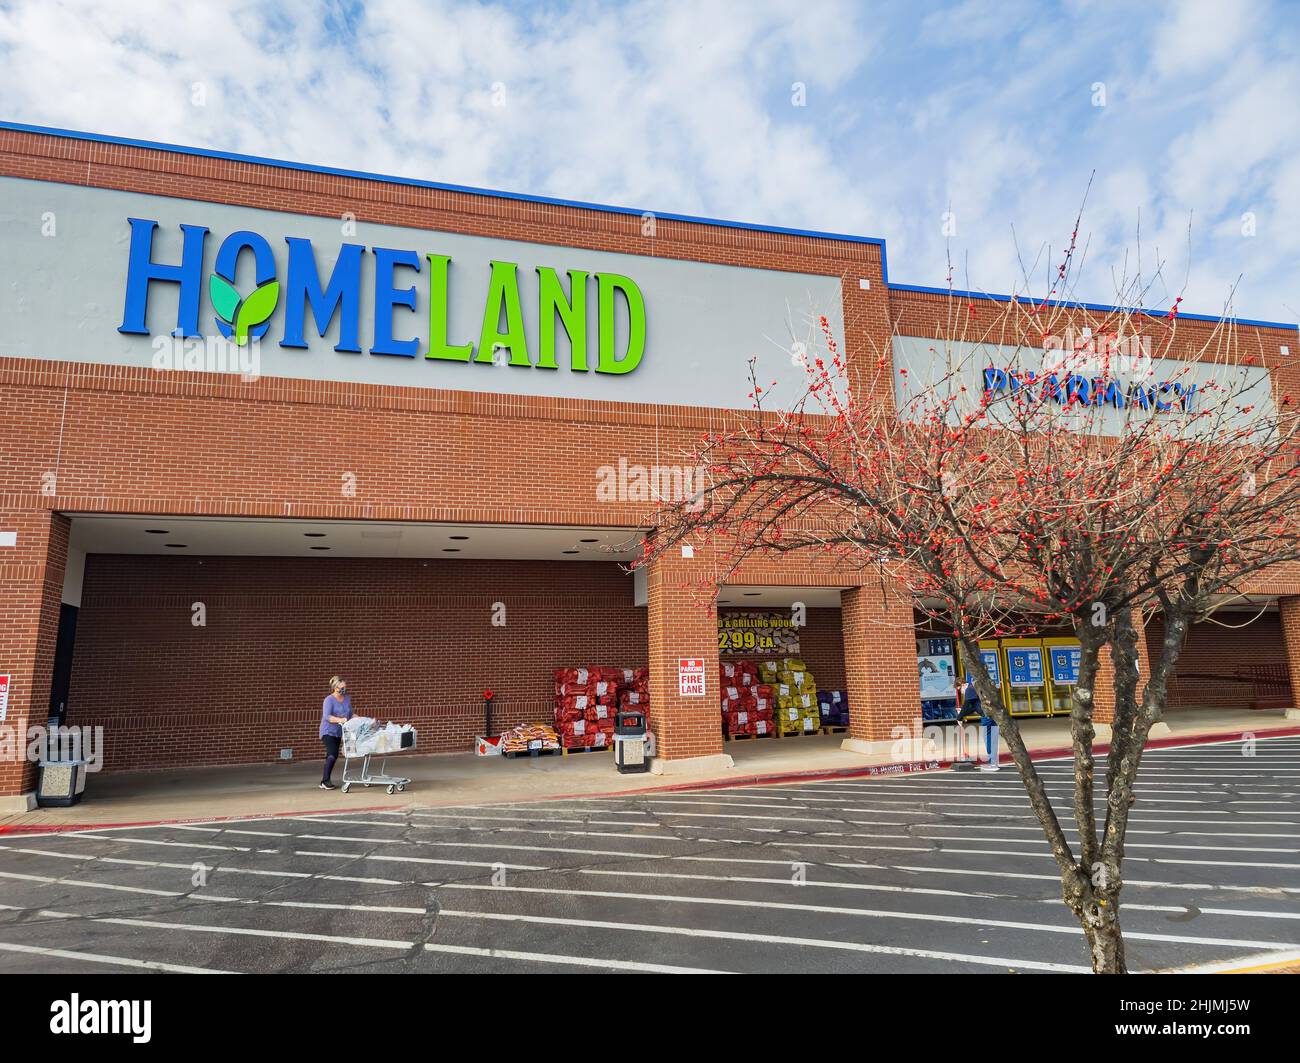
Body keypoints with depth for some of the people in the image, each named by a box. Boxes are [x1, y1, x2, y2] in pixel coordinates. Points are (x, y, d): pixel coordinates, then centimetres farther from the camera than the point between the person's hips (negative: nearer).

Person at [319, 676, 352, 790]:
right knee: (332, 754, -18)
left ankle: (324, 782, 17)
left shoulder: (347, 699, 7)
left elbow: (350, 715, 11)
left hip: (338, 732, 7)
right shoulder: (329, 700, -12)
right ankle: (325, 780, -10)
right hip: (328, 731, -7)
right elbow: (327, 716, -23)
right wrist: (339, 720, -37)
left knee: (333, 756, 7)